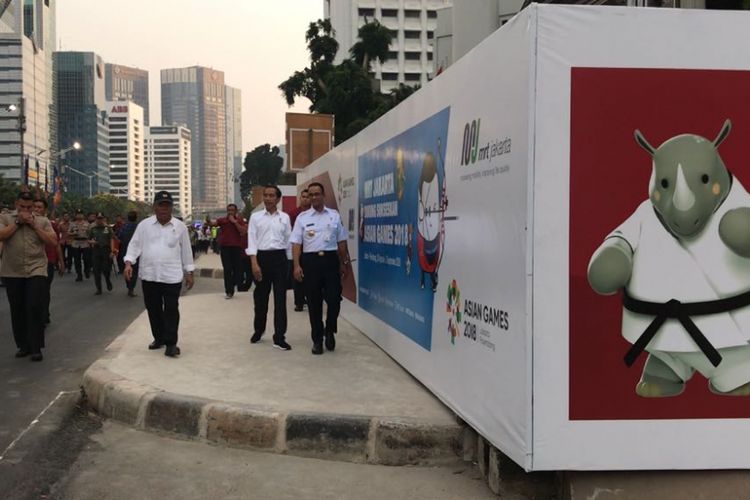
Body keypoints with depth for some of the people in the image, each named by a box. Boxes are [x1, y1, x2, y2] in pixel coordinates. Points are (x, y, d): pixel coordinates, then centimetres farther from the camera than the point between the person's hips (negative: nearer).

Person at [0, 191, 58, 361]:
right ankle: (23, 345, 20)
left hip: (36, 271, -1)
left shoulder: (42, 221, 7)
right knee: (17, 311, 9)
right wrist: (17, 222, -8)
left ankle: (36, 348, -2)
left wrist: (34, 225, -6)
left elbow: (53, 242, -3)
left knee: (35, 308, -7)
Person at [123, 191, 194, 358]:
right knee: (153, 309, 11)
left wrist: (189, 272, 6)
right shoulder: (144, 225, 3)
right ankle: (158, 338, 27)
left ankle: (171, 343, 1)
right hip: (149, 275, 2)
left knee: (171, 310, -4)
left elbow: (186, 250, 6)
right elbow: (135, 245, 3)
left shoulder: (180, 226, 2)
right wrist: (128, 263, -11)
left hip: (172, 276, -2)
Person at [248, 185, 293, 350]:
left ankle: (279, 337, 4)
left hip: (279, 258, 0)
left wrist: (289, 262, 8)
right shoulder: (255, 217, 3)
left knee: (280, 298, -1)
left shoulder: (284, 217, 6)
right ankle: (258, 330, 34)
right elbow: (252, 240, -2)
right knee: (260, 297, 12)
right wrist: (254, 263, -11)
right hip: (262, 257, 0)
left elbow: (288, 241, 9)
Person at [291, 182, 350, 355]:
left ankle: (330, 331, 19)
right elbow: (296, 243, 0)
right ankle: (317, 339, 18)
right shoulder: (302, 217, 4)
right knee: (314, 302, 6)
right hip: (311, 260, 0)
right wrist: (297, 265, -9)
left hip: (330, 259, 0)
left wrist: (344, 263, 7)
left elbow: (341, 241, 10)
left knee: (334, 298, -7)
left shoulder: (334, 215, 8)